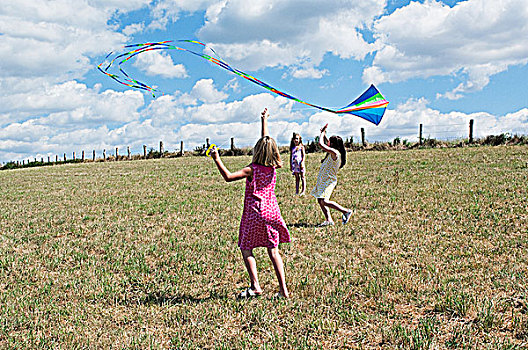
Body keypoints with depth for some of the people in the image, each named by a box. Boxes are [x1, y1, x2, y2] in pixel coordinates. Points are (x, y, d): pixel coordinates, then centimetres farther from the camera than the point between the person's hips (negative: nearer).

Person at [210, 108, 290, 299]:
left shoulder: (252, 170, -13)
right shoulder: (273, 168, 2)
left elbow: (228, 177, -22)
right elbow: (266, 142, 15)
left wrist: (217, 160, -14)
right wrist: (264, 121, 27)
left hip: (254, 214, -5)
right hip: (271, 213, 5)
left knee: (246, 249, 8)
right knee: (273, 251, 8)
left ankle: (255, 286, -1)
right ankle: (283, 289, 4)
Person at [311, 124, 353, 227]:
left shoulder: (334, 152, -18)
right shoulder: (333, 152, 10)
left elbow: (321, 144, -20)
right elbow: (326, 144, 31)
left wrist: (322, 133, -7)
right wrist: (324, 133, 25)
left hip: (329, 181, -10)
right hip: (324, 180, 10)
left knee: (324, 201, -19)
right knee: (320, 200, 9)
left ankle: (346, 211, -11)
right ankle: (328, 220, 9)